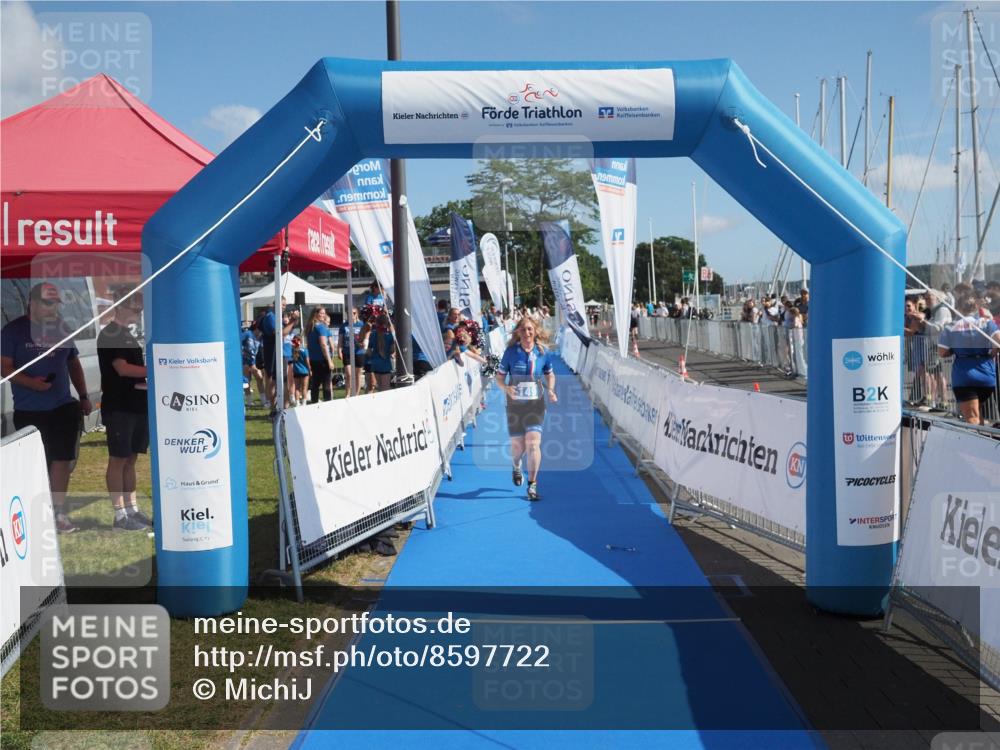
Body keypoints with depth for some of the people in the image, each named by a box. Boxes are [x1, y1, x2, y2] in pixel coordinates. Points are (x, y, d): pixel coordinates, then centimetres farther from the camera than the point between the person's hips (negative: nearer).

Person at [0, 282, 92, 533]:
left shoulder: (62, 329, 9)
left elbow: (74, 363, 17)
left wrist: (83, 396, 11)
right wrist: (30, 382, -24)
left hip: (63, 406, 3)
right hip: (29, 410, -3)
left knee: (62, 458, 0)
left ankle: (59, 512, 8)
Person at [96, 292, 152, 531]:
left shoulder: (127, 334, 17)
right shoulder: (109, 334, -10)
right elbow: (122, 368, -19)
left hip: (136, 405, 8)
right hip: (118, 408, -8)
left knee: (130, 459, 11)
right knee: (118, 459, -3)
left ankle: (132, 510, 17)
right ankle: (120, 516, 1)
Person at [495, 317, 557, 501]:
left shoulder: (542, 352, -2)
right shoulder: (511, 351, -5)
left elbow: (550, 374, 14)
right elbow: (499, 376, 0)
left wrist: (550, 390, -4)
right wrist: (506, 388, -20)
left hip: (535, 404, 0)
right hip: (514, 404, 0)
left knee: (533, 443, -12)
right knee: (517, 445, 8)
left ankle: (532, 485, -2)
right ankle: (516, 467, 44)